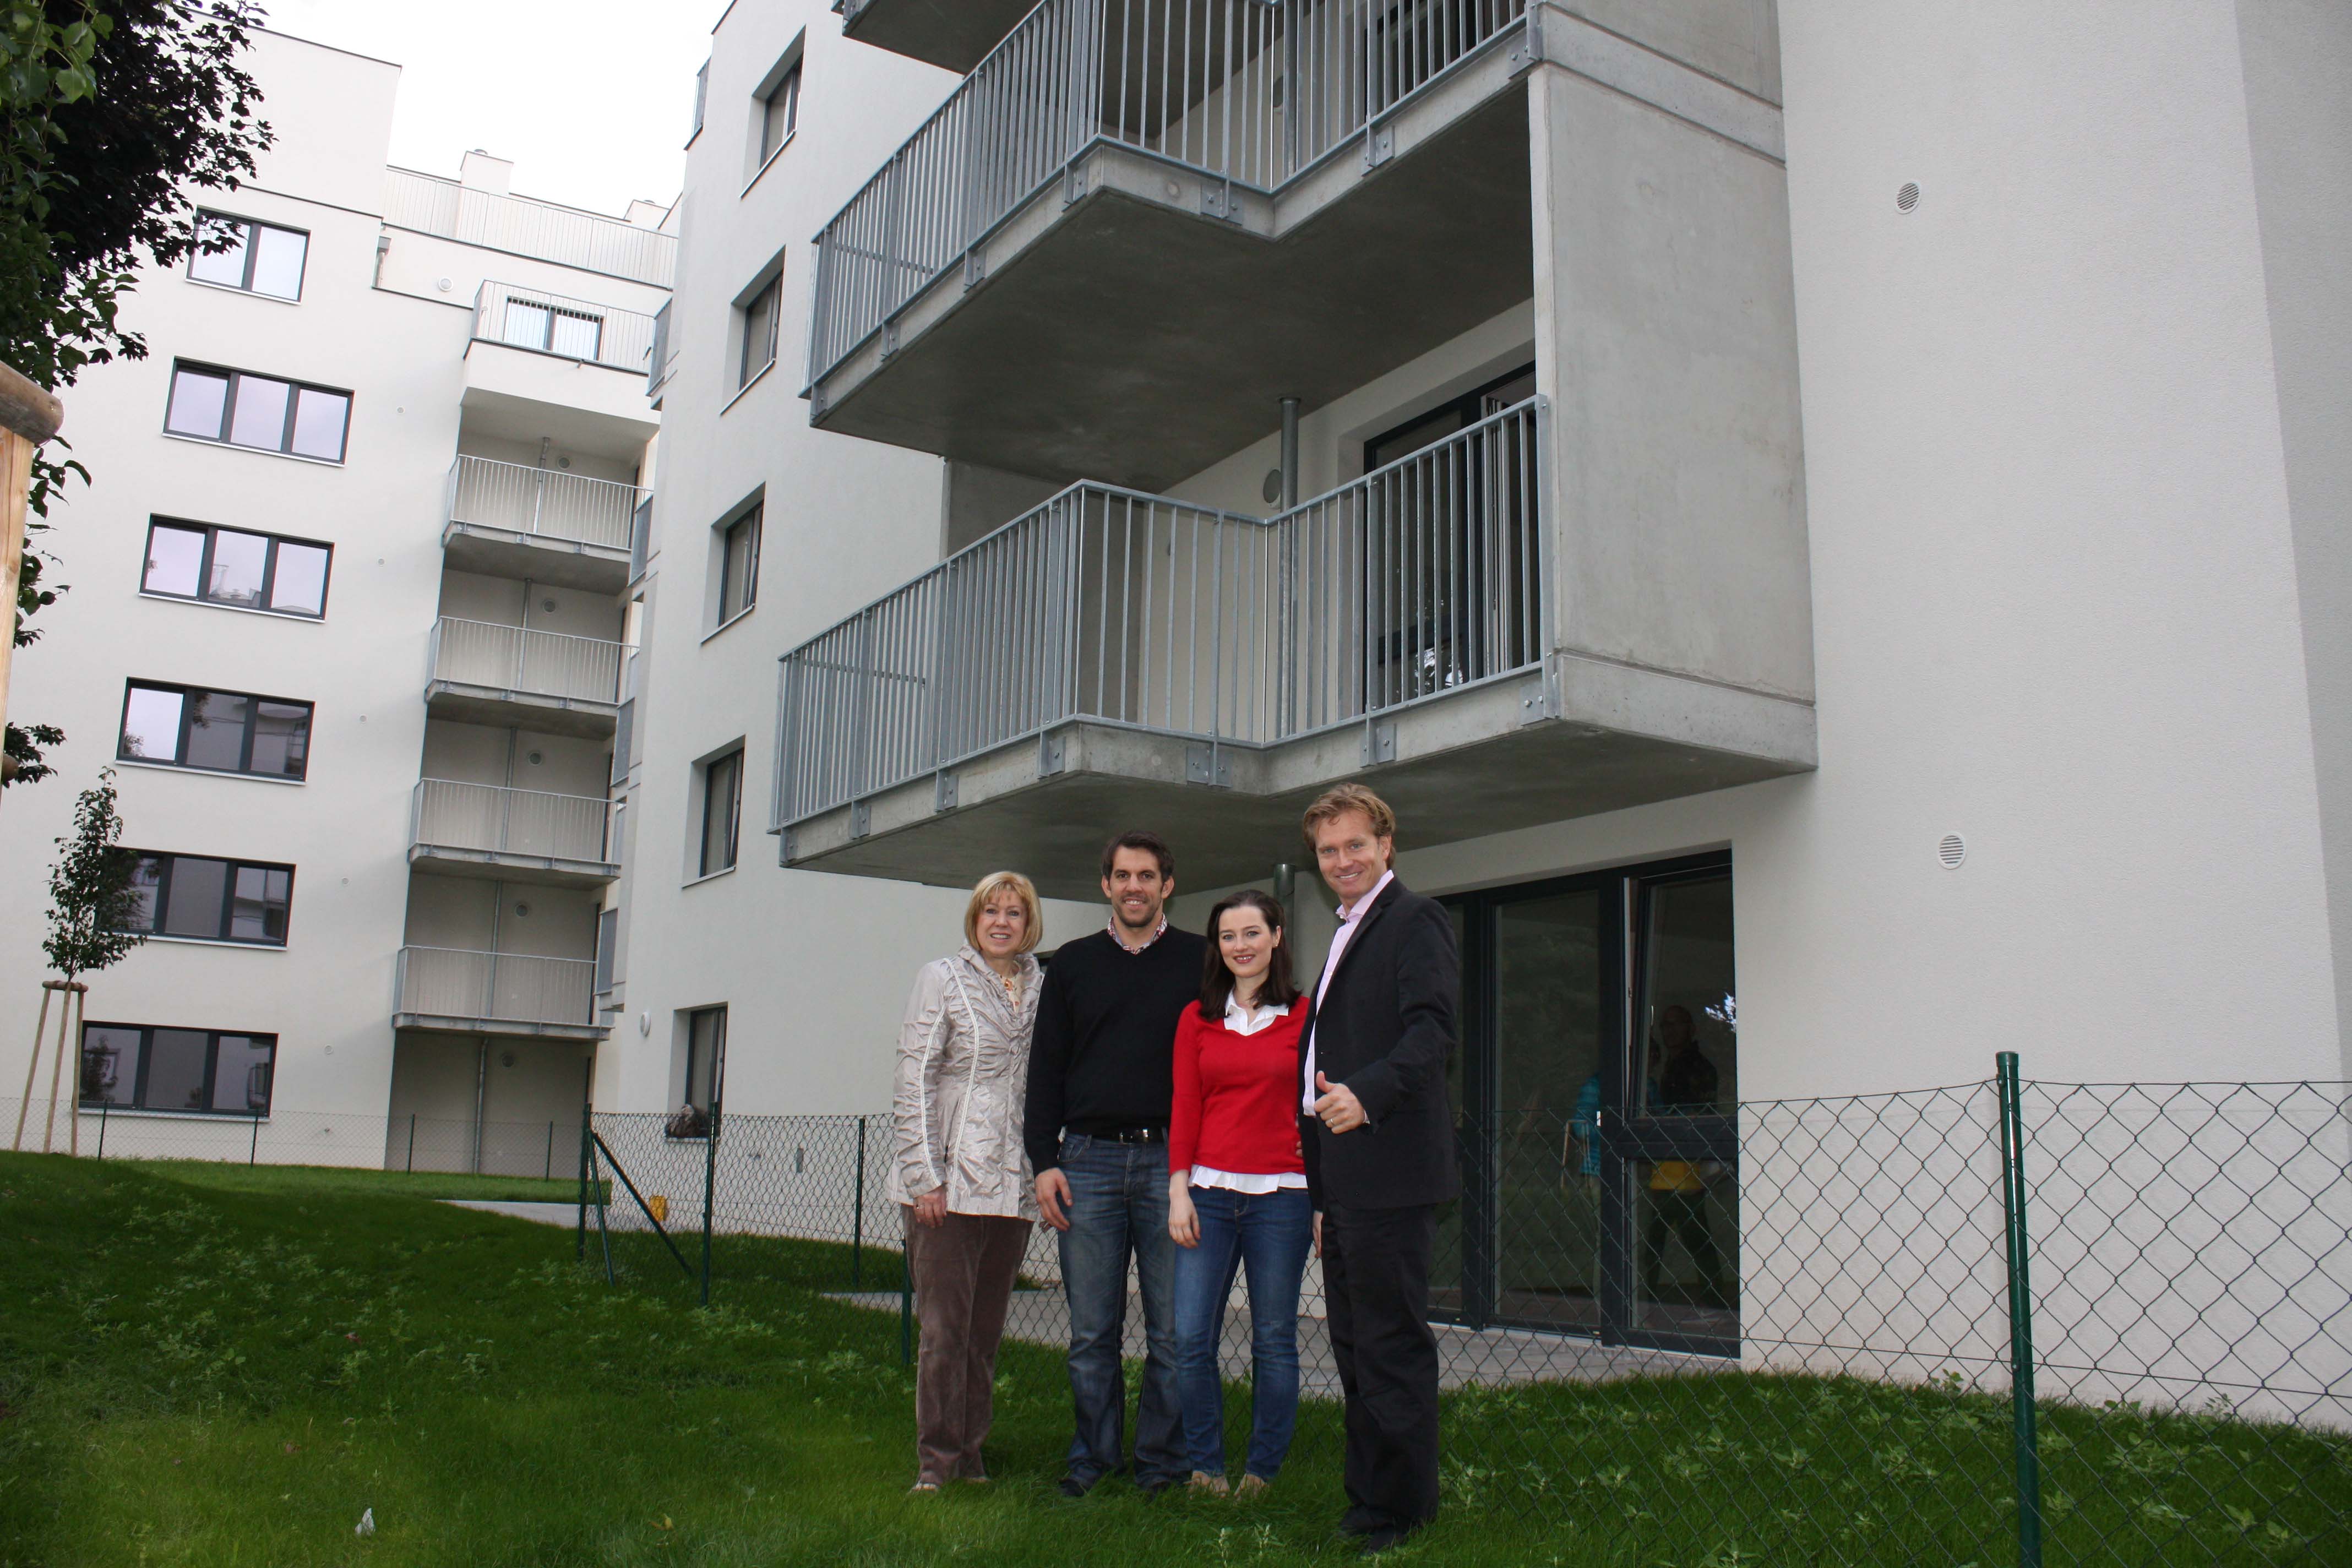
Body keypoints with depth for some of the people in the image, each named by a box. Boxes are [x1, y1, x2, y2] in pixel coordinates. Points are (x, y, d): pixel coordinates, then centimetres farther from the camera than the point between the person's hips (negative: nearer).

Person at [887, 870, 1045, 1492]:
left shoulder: (1042, 989, 11)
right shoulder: (943, 979, 1)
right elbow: (915, 1081, -4)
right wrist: (925, 1176, -10)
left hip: (1012, 1184, 4)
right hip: (949, 1182, -4)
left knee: (987, 1326, 10)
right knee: (945, 1326, -4)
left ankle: (971, 1452, 20)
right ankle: (936, 1461, 6)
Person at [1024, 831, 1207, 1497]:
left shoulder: (1199, 961, 7)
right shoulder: (1073, 963, 12)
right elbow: (1045, 1067, 11)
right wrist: (1044, 1161, 2)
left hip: (1170, 1160, -1)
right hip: (1089, 1161, 2)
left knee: (1173, 1330, 2)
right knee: (1092, 1330, 6)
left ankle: (1163, 1460, 15)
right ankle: (1094, 1455, 18)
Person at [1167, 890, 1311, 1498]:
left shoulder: (1305, 1016, 3)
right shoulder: (1197, 1020, 10)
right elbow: (1184, 1111, 8)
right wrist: (1179, 1191, 0)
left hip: (1281, 1196, -2)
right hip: (1209, 1193, 2)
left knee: (1274, 1339, 4)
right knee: (1191, 1338, -3)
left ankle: (1262, 1469, 19)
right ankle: (1206, 1465, 14)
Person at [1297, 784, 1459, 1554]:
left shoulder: (1414, 921, -6)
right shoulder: (1346, 936, 22)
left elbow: (1434, 1026, -20)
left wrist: (1366, 1094, -34)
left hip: (1389, 1174, -10)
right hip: (1342, 1183, 10)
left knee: (1392, 1346, -3)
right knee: (1354, 1346, 15)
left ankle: (1398, 1515, 7)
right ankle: (1367, 1498, 25)